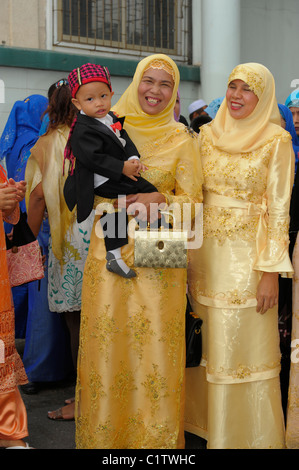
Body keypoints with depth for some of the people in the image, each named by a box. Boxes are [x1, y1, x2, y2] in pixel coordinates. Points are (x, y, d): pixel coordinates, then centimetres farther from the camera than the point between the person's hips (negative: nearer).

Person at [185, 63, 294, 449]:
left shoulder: (276, 140, -5)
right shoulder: (207, 134, 9)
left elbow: (278, 208, -8)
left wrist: (271, 272, -13)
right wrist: (186, 255, 5)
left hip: (248, 254, -4)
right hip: (206, 252, 4)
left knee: (247, 348, 0)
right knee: (210, 345, 12)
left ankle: (251, 435, 16)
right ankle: (209, 424, 28)